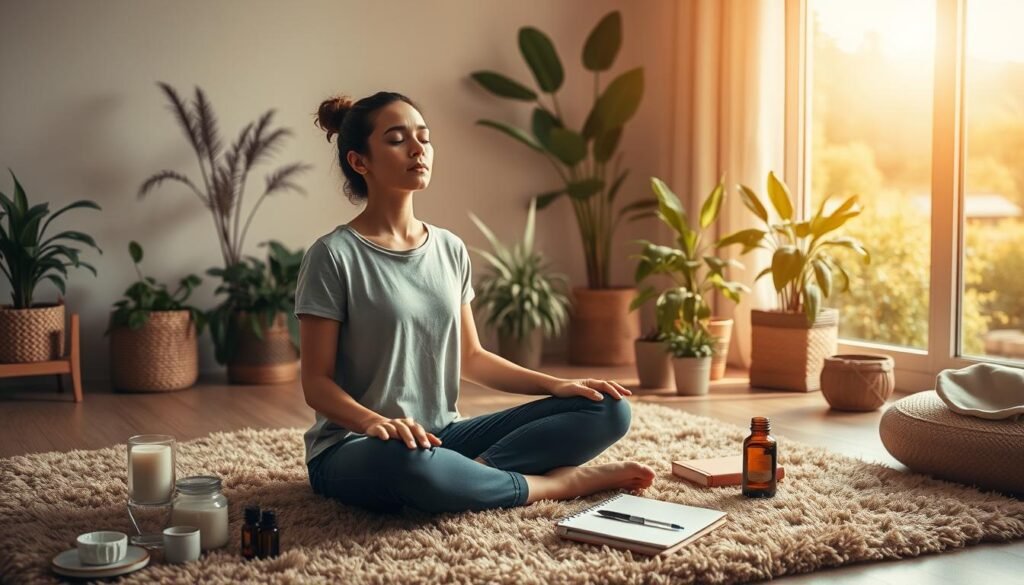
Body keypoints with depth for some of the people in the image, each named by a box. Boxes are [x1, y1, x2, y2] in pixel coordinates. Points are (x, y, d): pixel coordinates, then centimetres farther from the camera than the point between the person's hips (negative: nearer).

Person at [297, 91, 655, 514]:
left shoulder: (450, 250, 9)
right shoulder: (334, 256, -9)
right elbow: (316, 383, -9)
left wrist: (555, 384, 1)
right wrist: (373, 421, -30)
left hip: (442, 434, 6)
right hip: (356, 447, -5)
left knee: (608, 410, -6)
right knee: (410, 462, -43)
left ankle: (477, 470, -21)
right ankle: (559, 482, -18)